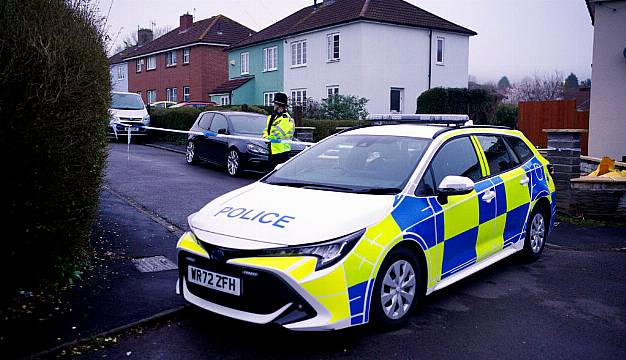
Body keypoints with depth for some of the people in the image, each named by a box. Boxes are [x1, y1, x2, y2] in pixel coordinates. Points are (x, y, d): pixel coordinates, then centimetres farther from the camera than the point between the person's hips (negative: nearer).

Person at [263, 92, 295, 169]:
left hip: (281, 150, -9)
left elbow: (278, 132, -21)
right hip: (272, 149, 9)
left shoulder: (286, 118, -11)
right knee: (272, 169, 14)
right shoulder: (271, 116, 16)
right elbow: (267, 129, 15)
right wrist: (265, 136, -4)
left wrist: (269, 138, -22)